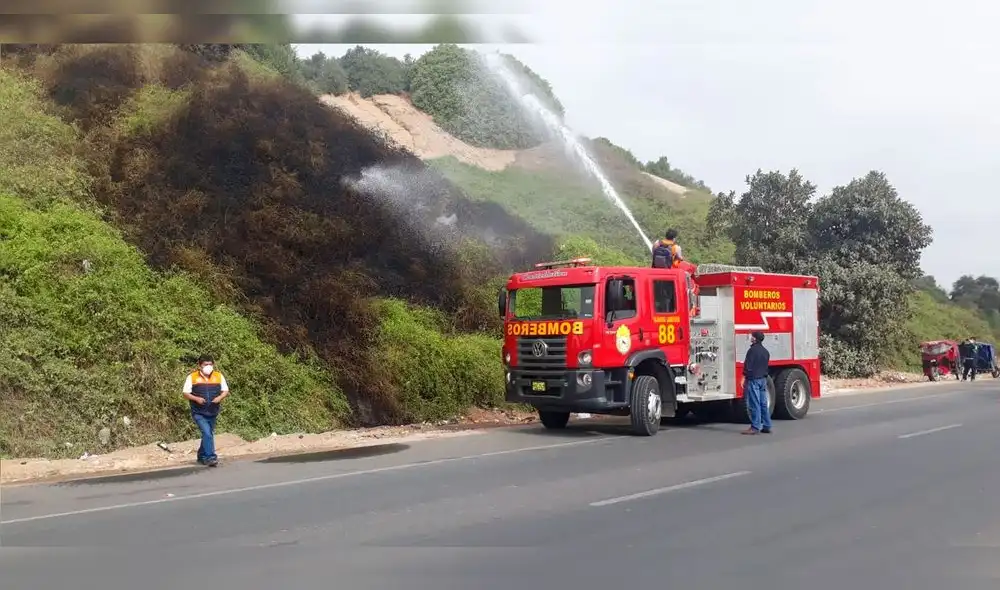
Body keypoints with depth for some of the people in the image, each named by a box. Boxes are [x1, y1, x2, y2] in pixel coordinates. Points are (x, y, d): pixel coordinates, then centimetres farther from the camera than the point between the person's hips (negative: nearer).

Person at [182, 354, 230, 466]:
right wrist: (196, 398, -19)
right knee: (207, 433, -20)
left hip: (213, 412, 4)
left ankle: (202, 456, 33)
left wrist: (220, 397, -13)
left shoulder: (219, 376, 4)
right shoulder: (192, 377, -5)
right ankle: (210, 457, -20)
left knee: (208, 434, 15)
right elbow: (185, 394, -2)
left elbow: (226, 391, 8)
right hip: (198, 413, -4)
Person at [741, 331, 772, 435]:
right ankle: (766, 426, 13)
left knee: (754, 404, -7)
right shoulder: (765, 351, 14)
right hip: (763, 379, 8)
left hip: (753, 379, -8)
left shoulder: (753, 350, -12)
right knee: (763, 403, 10)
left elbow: (748, 365, -15)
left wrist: (744, 378, -12)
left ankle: (755, 427, -8)